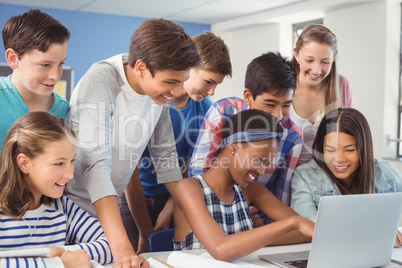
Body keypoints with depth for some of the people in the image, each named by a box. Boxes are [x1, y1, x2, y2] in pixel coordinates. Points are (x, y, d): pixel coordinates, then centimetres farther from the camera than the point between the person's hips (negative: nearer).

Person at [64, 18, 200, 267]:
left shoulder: (160, 89, -7)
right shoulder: (100, 83, -26)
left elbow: (165, 153, 1)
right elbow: (96, 166, -35)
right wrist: (122, 248, -43)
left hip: (109, 204, 5)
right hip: (74, 206, -5)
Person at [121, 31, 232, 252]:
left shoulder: (205, 108, -3)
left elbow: (192, 167, 1)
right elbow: (130, 170, -17)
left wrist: (167, 215, -6)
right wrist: (145, 232, -15)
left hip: (172, 200, 4)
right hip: (135, 200, -4)